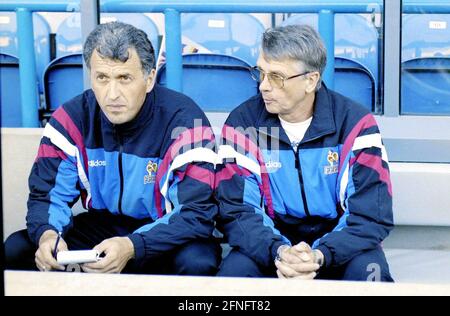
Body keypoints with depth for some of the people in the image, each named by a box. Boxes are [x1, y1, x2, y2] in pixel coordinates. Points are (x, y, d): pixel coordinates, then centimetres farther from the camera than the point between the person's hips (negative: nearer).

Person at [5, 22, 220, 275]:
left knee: (197, 262, -37)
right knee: (16, 250, -16)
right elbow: (48, 195, -5)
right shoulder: (72, 119, -8)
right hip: (101, 225, 4)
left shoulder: (185, 121, -20)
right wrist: (47, 233, -30)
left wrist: (132, 247, -40)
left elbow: (197, 212, -24)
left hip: (167, 234, -3)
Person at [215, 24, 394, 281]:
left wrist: (319, 257, -30)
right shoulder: (242, 122, -6)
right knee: (235, 269, -28)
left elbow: (372, 215, -14)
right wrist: (278, 251, -29)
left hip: (335, 246, -1)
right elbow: (236, 210, -10)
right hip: (272, 242, 1)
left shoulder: (356, 123, -11)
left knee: (366, 270, -31)